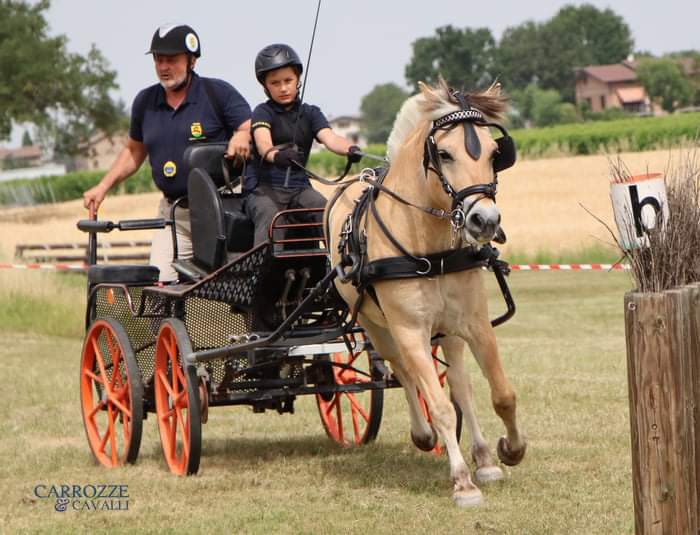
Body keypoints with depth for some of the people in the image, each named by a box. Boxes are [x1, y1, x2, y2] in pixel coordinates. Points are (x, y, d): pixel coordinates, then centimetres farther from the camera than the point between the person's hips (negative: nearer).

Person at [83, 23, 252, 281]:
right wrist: (103, 187, 16)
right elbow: (134, 151, 25)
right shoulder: (145, 101, 13)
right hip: (173, 215, 4)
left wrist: (242, 137, -31)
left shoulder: (217, 93, -2)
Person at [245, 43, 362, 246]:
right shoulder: (263, 112, 3)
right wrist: (276, 155, -45)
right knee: (269, 219, -33)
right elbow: (263, 142, -19)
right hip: (263, 187, -4)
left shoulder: (310, 113, 14)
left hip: (299, 187, 4)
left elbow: (329, 137, -6)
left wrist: (350, 149, -31)